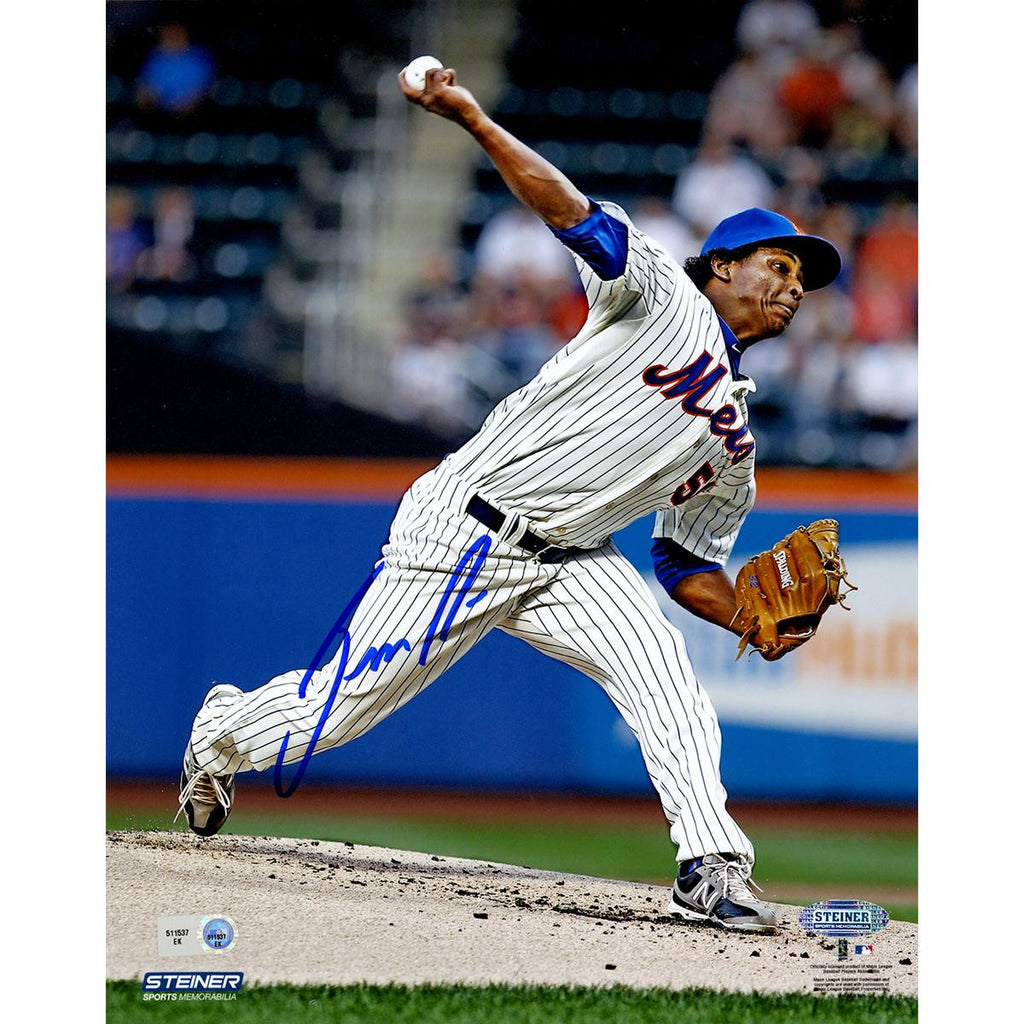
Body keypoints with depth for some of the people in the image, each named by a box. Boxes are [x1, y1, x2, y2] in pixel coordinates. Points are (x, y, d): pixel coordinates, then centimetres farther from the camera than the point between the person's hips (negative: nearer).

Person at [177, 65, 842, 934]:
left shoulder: (733, 445, 13)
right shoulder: (662, 295, -7)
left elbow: (690, 564, 17)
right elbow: (574, 214, -19)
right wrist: (472, 120, -30)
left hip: (569, 561, 6)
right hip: (467, 531, -6)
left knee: (660, 667, -21)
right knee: (336, 708, 1)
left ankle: (712, 870, -24)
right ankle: (220, 738, 32)